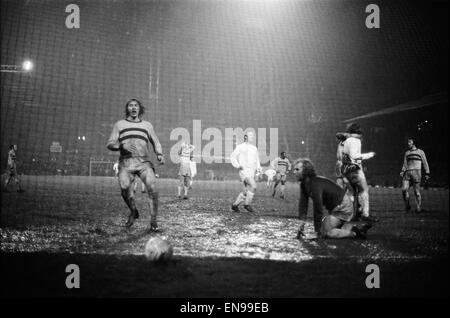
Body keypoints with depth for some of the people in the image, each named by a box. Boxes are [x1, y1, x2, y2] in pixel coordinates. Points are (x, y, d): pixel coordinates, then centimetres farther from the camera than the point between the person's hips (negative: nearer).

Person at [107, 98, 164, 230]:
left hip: (144, 162, 1)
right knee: (124, 187, -28)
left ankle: (153, 221, -14)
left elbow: (156, 142, 27)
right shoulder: (119, 124, 17)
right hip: (126, 162, 0)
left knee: (152, 187, -24)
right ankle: (133, 212, -2)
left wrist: (159, 154, 6)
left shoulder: (147, 125, 20)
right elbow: (110, 144, 11)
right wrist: (122, 145, -10)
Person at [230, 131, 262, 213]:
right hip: (244, 171, -7)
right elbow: (232, 156, 4)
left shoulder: (254, 148, 16)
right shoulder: (241, 147, -1)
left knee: (245, 192, 8)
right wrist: (237, 165, -12)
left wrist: (259, 168, 4)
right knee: (253, 186, -25)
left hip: (252, 172, 7)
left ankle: (235, 205, 24)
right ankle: (247, 204, -13)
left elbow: (257, 160, 24)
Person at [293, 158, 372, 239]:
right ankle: (357, 227, 16)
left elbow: (318, 209, -26)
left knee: (324, 232, -13)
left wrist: (317, 230, -19)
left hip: (342, 207, -10)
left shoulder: (315, 184, -29)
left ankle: (355, 233, -9)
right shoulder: (304, 184, 1)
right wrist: (301, 226, -4)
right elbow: (303, 204, 1)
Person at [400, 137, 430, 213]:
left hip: (416, 172, -3)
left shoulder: (420, 152, 9)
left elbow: (425, 163, 8)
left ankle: (418, 208, 1)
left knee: (417, 191, -7)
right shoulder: (406, 153, 20)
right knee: (404, 189, -14)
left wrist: (427, 173, 2)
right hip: (407, 172, 3)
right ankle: (407, 207, -1)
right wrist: (402, 172, 1)